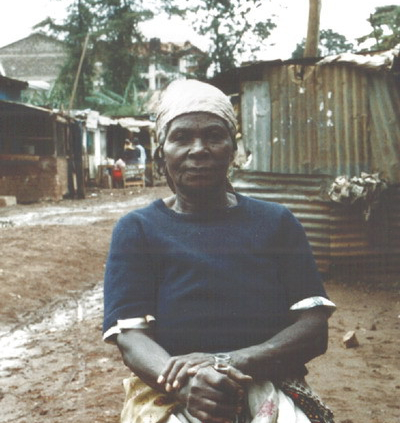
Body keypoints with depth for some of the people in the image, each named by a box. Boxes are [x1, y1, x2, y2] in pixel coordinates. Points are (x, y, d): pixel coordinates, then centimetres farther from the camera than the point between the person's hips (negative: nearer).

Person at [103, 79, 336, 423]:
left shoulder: (276, 222, 14)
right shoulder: (137, 229, 10)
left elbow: (315, 329, 3)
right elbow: (131, 337, -1)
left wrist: (231, 362, -14)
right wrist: (186, 382, -23)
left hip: (270, 387, 2)